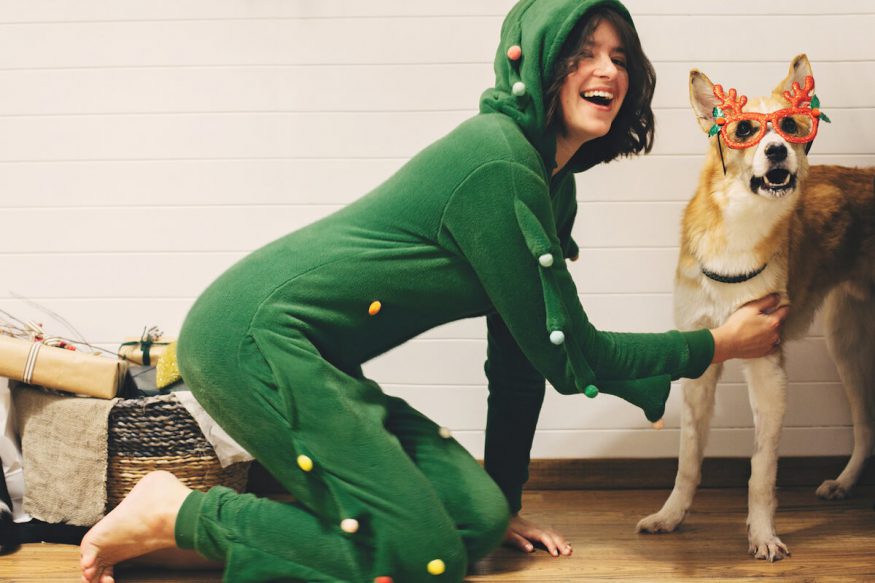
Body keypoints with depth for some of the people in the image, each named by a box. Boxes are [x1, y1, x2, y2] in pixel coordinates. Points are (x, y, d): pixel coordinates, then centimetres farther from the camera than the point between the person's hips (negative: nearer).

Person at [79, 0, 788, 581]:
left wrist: (505, 502, 21)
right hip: (259, 335, -10)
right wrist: (718, 344, -1)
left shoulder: (554, 188, 13)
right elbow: (567, 354, -12)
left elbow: (521, 354, 18)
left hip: (310, 360, 10)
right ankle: (179, 513, -3)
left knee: (478, 516, 1)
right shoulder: (494, 161, -18)